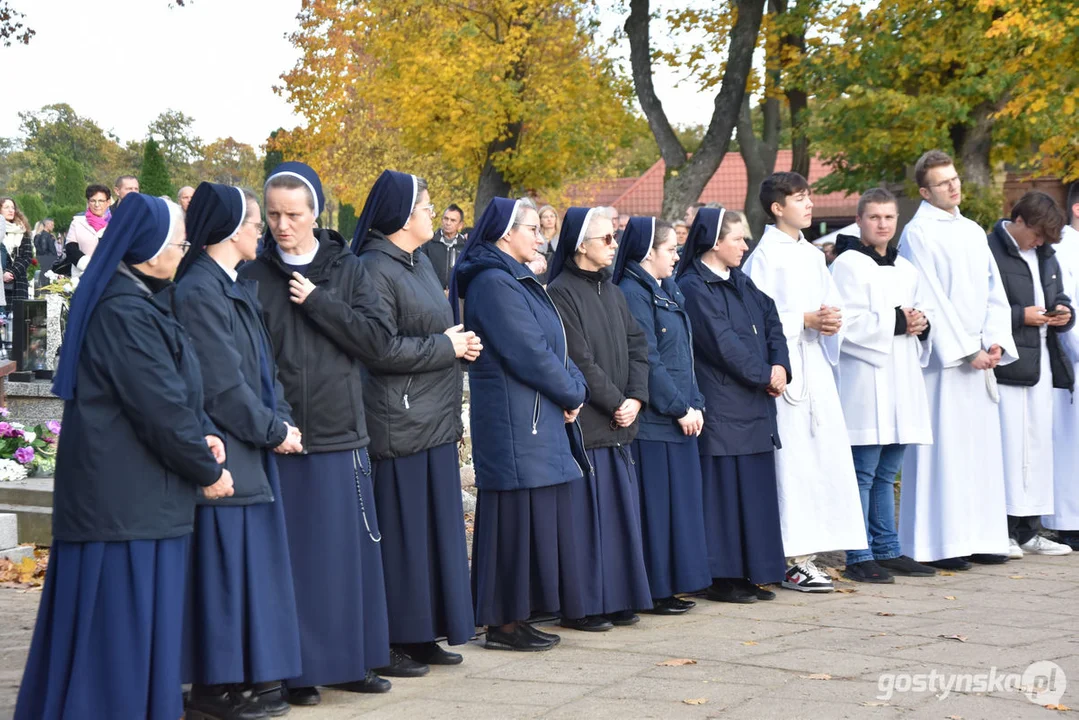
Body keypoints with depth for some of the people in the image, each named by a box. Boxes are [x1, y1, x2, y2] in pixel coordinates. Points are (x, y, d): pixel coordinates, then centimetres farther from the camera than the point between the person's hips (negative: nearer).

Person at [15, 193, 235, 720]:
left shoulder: (132, 302, 13)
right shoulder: (126, 315, -19)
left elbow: (170, 388, 18)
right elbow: (161, 409, -19)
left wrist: (203, 433, 1)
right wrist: (208, 471, -7)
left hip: (122, 494, 10)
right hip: (129, 496, -10)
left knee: (124, 621, 15)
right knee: (124, 618, -3)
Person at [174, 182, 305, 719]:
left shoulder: (234, 289, 14)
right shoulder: (199, 292, -15)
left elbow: (260, 367, 15)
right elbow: (222, 384, -18)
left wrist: (281, 418, 0)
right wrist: (273, 430, -10)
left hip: (251, 452, 10)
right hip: (223, 454, -10)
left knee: (249, 563, 13)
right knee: (223, 562, -4)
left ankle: (249, 676, 20)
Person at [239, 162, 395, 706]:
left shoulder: (346, 270, 6)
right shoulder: (253, 276, 2)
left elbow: (377, 342, -3)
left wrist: (318, 303, -10)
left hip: (340, 435, 2)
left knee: (347, 549, 8)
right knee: (289, 555, 2)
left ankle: (350, 660, 20)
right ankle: (297, 669, 11)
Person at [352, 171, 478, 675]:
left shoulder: (420, 263, 16)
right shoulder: (373, 269, -13)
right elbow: (382, 348, -21)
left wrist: (461, 344, 8)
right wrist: (446, 347, -13)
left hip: (434, 420, 9)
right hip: (398, 422, -9)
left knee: (435, 528, 12)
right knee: (400, 533, -4)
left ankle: (424, 635, 20)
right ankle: (390, 645, 3)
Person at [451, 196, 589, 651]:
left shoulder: (518, 281, 18)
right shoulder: (493, 283, -14)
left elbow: (553, 347, 16)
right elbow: (528, 353, -18)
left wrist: (575, 389, -1)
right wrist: (572, 394, -6)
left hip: (540, 422, 10)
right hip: (514, 423, -10)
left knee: (537, 519, 11)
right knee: (516, 517, -6)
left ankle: (514, 617, 17)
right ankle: (503, 624, 0)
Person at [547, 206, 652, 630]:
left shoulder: (611, 292, 15)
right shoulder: (561, 293, -10)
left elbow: (637, 345, 10)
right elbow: (579, 361, -15)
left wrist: (636, 397, -5)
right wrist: (615, 404, -11)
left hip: (619, 421, 8)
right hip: (585, 423, -8)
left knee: (619, 511, 10)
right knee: (587, 514, -4)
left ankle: (615, 600, 18)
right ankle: (581, 607, 3)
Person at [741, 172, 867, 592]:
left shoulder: (812, 255, 16)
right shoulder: (763, 257, -6)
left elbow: (833, 304, 20)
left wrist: (832, 320, -1)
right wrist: (805, 320, -14)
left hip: (816, 364, 7)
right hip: (784, 366, -7)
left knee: (825, 455, 4)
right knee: (792, 458, -7)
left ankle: (806, 552, 11)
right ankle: (792, 560, -3)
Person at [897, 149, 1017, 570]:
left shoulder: (973, 232, 16)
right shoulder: (918, 234, -6)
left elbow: (994, 291, 13)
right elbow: (930, 300, -12)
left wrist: (995, 342, -2)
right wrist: (967, 350, -14)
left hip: (980, 357, 7)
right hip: (942, 359, -7)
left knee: (980, 446, 8)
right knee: (943, 447, -7)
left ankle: (977, 537, 14)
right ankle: (938, 544, -3)